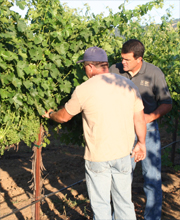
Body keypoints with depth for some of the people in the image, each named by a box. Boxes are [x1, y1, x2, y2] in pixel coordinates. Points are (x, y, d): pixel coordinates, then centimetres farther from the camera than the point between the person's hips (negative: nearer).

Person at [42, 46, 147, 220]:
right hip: (123, 154, 4)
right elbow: (139, 119, 5)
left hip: (97, 157, -4)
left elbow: (64, 117, 4)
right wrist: (141, 143, 20)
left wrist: (50, 114, 26)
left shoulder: (84, 90, -10)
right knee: (124, 202, 16)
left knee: (100, 205, 9)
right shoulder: (128, 85, 0)